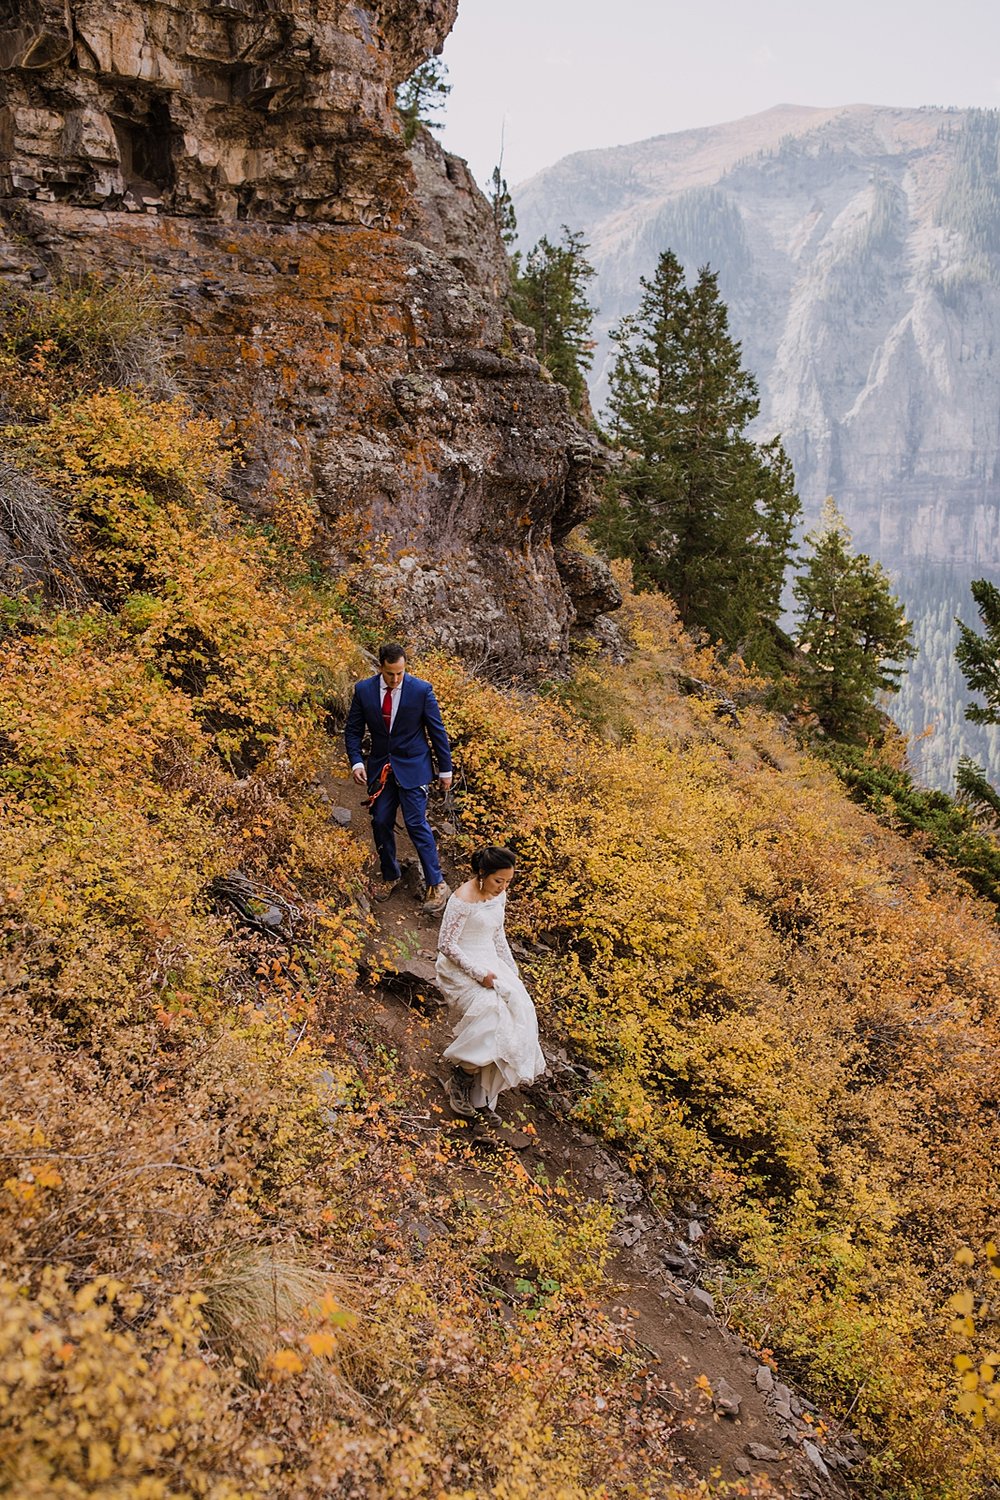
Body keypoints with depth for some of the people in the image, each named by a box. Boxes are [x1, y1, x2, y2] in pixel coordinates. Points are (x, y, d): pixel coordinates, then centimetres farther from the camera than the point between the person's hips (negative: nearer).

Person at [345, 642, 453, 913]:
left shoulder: (421, 690, -13)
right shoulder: (364, 690, -6)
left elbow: (437, 731, -5)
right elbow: (353, 729, 4)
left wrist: (445, 769, -1)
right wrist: (356, 762, -11)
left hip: (412, 767, -3)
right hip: (380, 767, 4)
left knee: (416, 823, -7)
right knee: (381, 823, 7)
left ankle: (437, 884, 1)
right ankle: (391, 876, 27)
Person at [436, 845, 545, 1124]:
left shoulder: (499, 895, 4)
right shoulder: (463, 900, -21)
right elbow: (446, 944, -19)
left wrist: (512, 970, 9)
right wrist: (478, 974, -20)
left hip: (489, 962, 7)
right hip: (460, 967, -7)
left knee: (518, 1010, -11)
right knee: (490, 1010, -27)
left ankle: (483, 1096, -3)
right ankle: (461, 1077, -4)